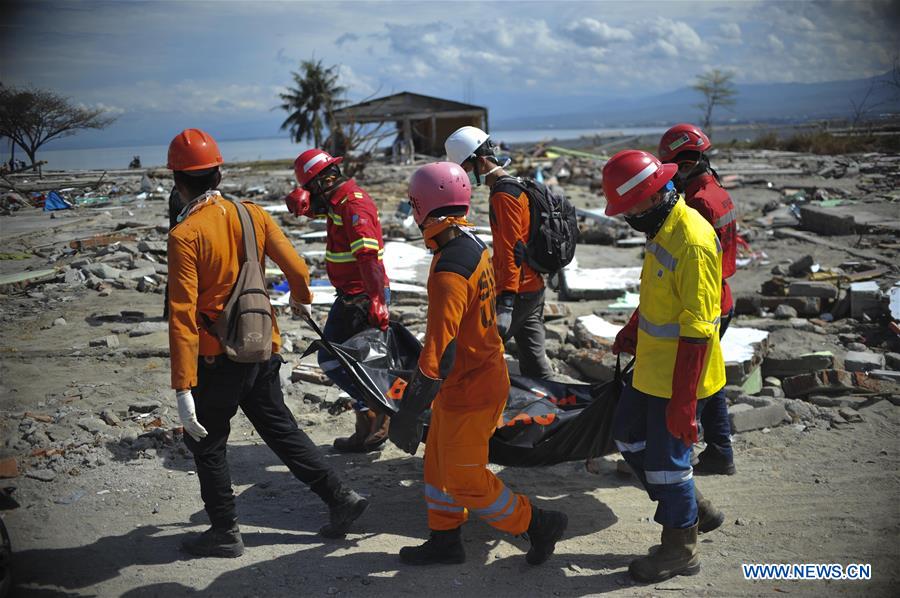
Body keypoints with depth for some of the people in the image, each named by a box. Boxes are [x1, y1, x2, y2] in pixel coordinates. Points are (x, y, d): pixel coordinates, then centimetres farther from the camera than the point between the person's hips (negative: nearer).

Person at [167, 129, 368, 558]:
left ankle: (225, 531, 23)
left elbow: (183, 315, -21)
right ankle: (340, 498, 21)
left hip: (219, 358, -6)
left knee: (205, 441, 14)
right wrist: (301, 299, 28)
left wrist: (183, 389, -20)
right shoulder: (253, 214, -1)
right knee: (280, 428, 20)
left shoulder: (184, 235, -17)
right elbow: (297, 269, 4)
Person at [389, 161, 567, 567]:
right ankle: (445, 541, 34)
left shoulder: (449, 273, -29)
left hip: (467, 394, -9)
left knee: (464, 481, 7)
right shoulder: (475, 248, 1)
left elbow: (438, 352, -29)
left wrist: (408, 413, -23)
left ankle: (539, 524, 18)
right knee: (439, 463, 21)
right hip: (485, 375, 9)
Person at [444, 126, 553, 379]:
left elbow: (513, 251, -24)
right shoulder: (515, 187, 15)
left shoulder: (503, 195, -17)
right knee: (533, 356, 14)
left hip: (516, 292, -10)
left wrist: (506, 303, -27)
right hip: (534, 287, 10)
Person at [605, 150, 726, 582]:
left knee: (666, 458, 3)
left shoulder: (692, 243, -26)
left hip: (677, 380, -10)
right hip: (650, 369, 10)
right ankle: (694, 509, 34)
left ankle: (680, 550, 24)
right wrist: (632, 330, 20)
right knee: (629, 435, 20)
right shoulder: (663, 228, 5)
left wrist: (683, 401, -25)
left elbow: (696, 331, -26)